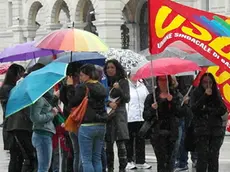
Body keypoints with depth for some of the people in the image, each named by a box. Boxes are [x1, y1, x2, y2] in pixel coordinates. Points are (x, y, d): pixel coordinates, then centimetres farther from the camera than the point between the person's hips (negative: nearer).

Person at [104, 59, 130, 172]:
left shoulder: (123, 82, 3)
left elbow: (127, 99, -3)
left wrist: (119, 89, -19)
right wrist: (109, 103, -11)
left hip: (119, 114, -3)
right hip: (107, 115, 3)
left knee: (121, 143, -10)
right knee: (108, 144, 3)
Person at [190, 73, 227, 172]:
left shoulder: (216, 94, 11)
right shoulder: (196, 94, 4)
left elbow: (223, 110, 3)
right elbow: (194, 109, -11)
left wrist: (207, 110, -9)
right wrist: (205, 96, -15)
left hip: (216, 129, 2)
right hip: (202, 130, -2)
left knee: (214, 157, 0)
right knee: (202, 157, -8)